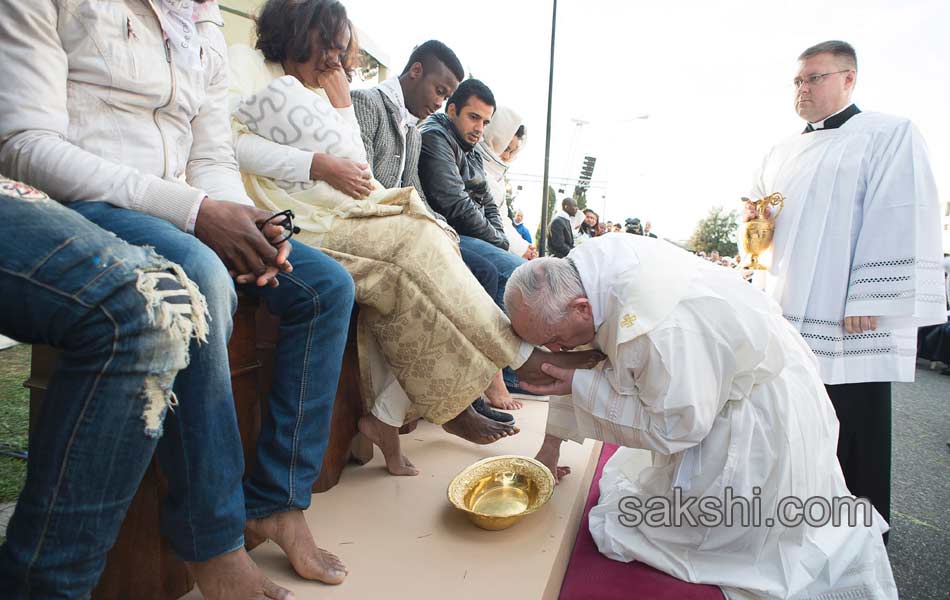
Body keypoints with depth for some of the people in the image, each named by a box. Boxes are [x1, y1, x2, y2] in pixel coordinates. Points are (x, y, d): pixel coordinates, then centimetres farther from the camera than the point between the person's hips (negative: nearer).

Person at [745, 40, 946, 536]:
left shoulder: (889, 135, 0)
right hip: (787, 314, 6)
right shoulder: (783, 154, 19)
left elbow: (901, 224, -9)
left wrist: (867, 304, -17)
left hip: (849, 323, -5)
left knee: (853, 433, 1)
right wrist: (754, 220, 2)